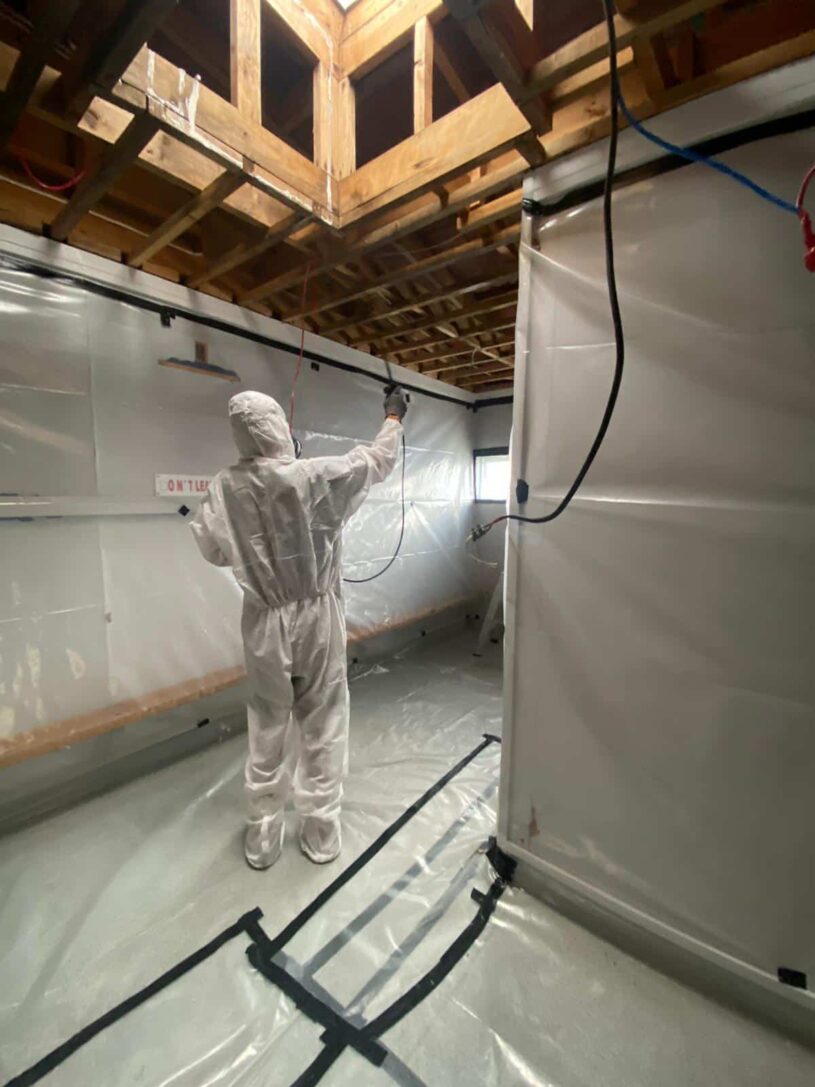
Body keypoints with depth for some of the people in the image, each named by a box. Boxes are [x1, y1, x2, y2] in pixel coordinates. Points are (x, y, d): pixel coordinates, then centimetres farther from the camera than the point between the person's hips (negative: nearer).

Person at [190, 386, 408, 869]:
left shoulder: (225, 488, -5)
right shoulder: (314, 476, -15)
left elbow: (213, 550, 5)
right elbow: (379, 459, 0)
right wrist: (394, 416, 17)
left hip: (264, 622, 3)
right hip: (316, 617, -2)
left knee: (267, 730, 18)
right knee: (322, 729, 13)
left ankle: (263, 839, 35)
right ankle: (321, 835, 30)